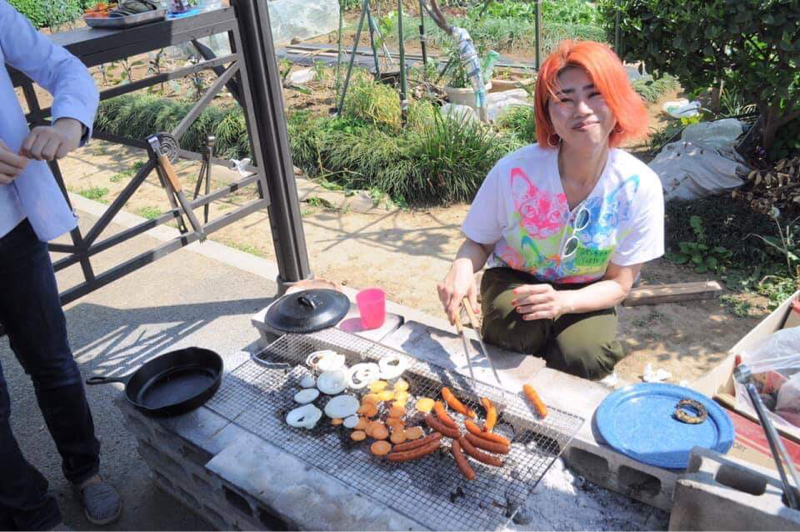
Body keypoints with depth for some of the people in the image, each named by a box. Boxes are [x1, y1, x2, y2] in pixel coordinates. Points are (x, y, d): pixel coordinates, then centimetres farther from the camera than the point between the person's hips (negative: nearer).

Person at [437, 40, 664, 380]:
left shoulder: (640, 186, -21)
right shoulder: (513, 171, -25)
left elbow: (619, 284, -12)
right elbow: (479, 242, -8)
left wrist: (561, 302, -32)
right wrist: (463, 266, -33)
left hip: (586, 295, 2)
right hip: (514, 280, -1)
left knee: (584, 357, -28)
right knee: (517, 330, -33)